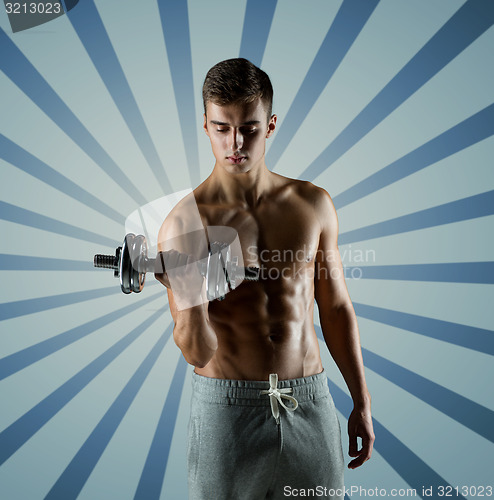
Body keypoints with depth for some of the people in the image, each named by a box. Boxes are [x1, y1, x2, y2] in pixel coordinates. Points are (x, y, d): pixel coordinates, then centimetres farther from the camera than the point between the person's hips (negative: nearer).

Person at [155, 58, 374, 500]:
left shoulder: (313, 204, -2)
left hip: (309, 402, 3)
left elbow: (336, 307, 6)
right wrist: (191, 299, -33)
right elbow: (198, 353, -12)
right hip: (225, 404, -2)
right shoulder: (183, 223, -11)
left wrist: (362, 402, 7)